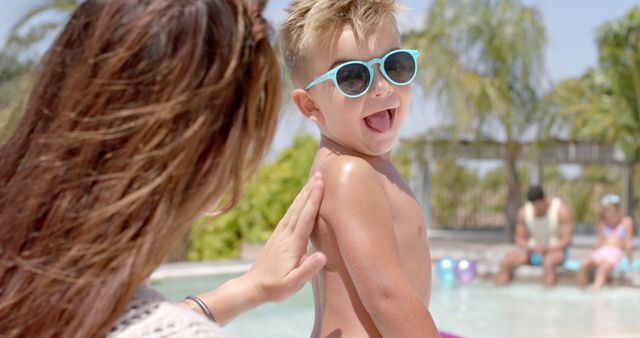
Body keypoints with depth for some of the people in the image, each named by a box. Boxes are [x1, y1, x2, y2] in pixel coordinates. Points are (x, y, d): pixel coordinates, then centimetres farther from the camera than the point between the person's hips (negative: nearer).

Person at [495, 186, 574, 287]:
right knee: (505, 262, -23)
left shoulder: (561, 209, -15)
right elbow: (520, 238, 5)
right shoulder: (524, 211, -5)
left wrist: (546, 249, -32)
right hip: (533, 250, 4)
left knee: (548, 262, -40)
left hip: (555, 250, -3)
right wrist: (525, 247, -18)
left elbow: (566, 240, -17)